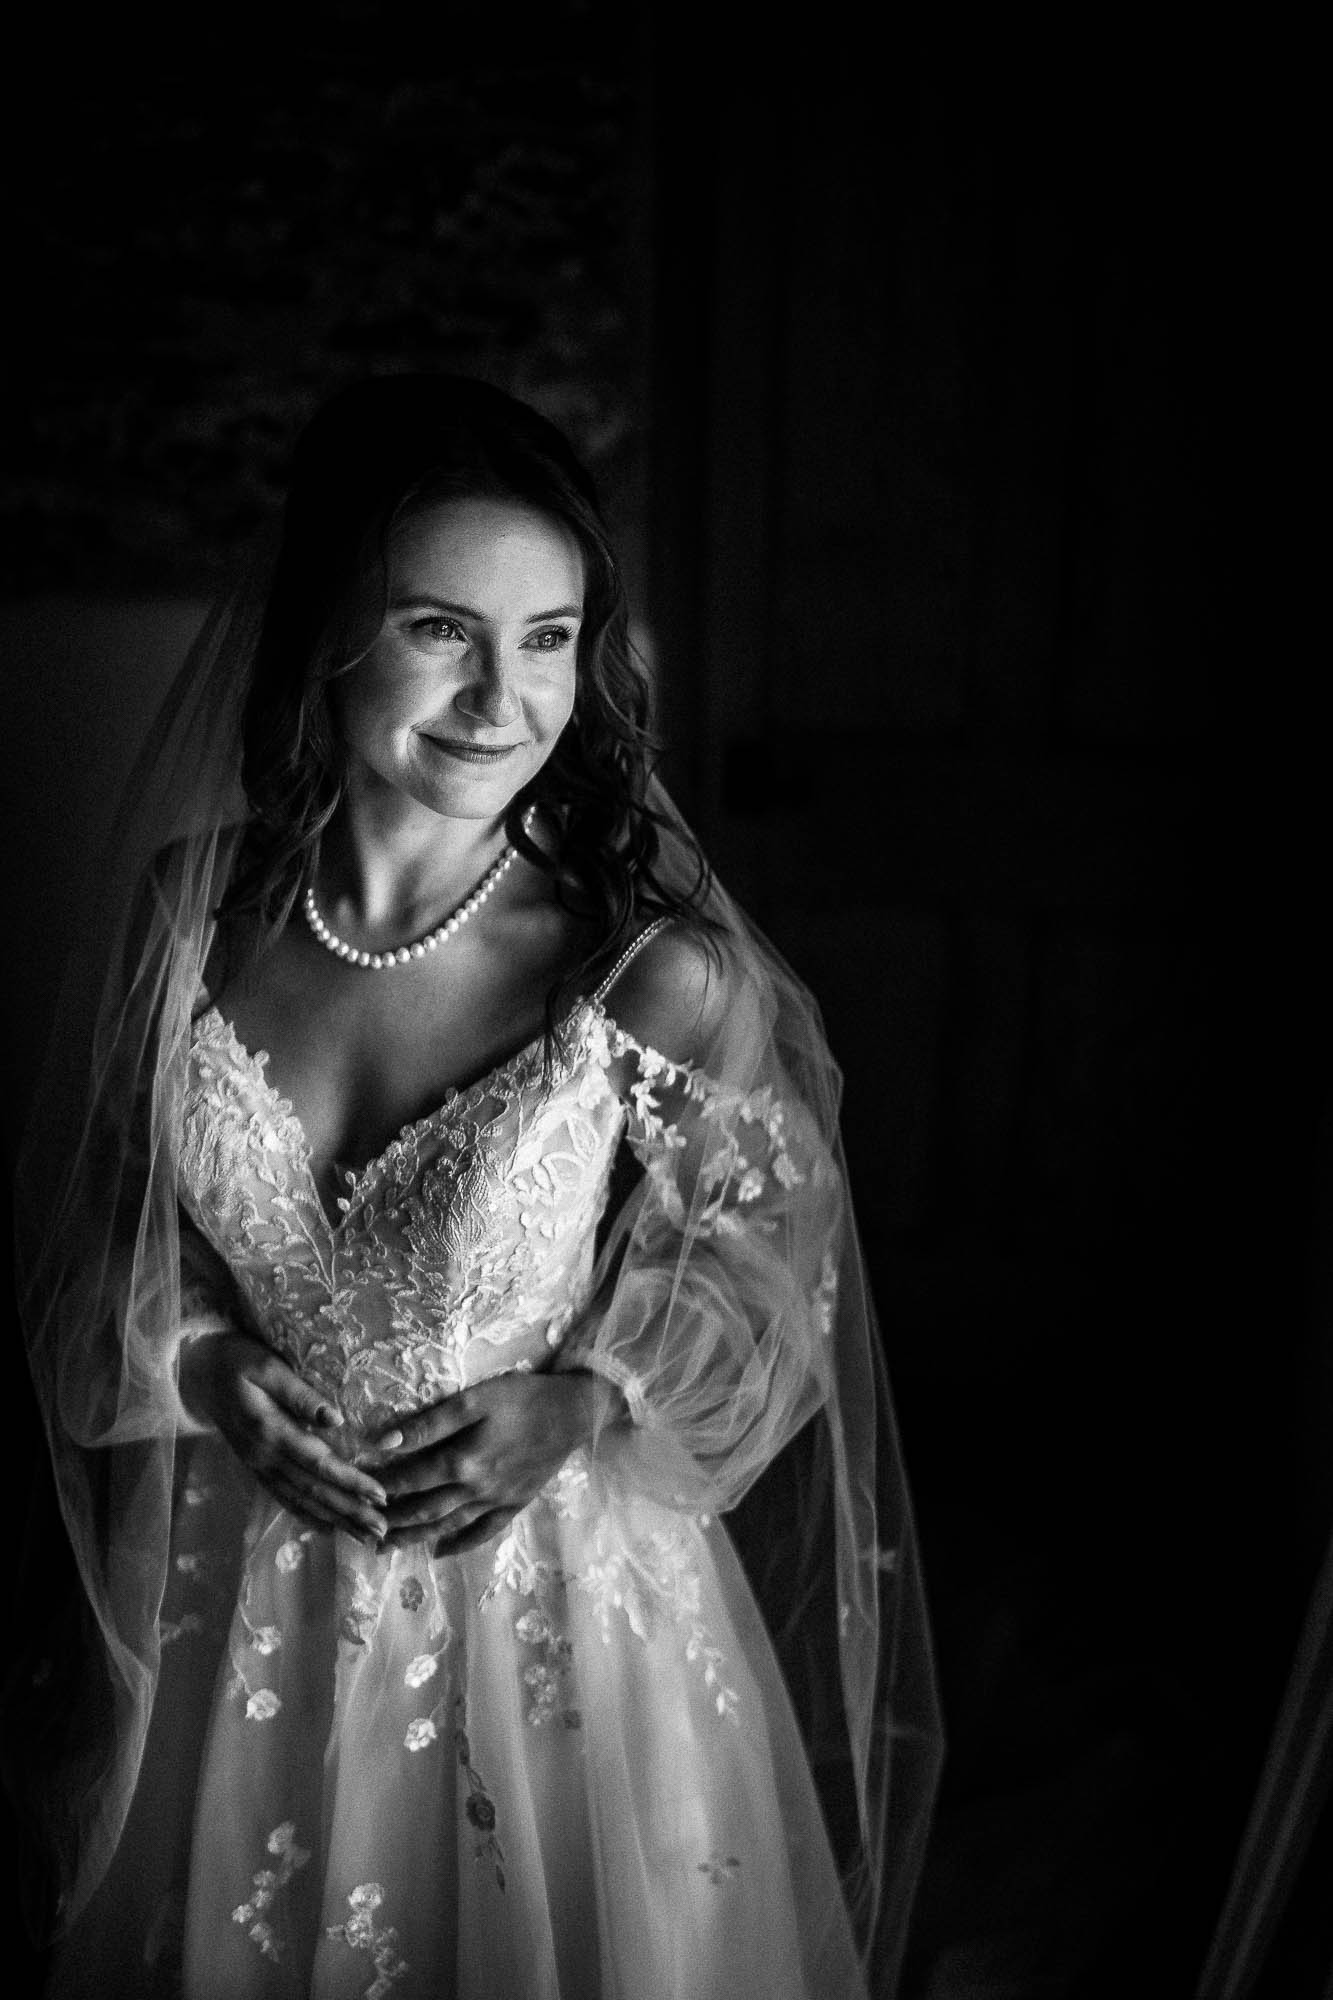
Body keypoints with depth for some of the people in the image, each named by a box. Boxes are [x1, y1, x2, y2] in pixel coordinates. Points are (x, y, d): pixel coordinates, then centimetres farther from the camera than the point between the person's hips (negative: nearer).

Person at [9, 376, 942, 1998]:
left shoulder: (661, 977, -21)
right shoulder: (188, 917, -12)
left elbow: (772, 1246, -5)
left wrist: (587, 1398, -18)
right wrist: (204, 1364, -13)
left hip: (557, 1605, -2)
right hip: (241, 1605, 3)